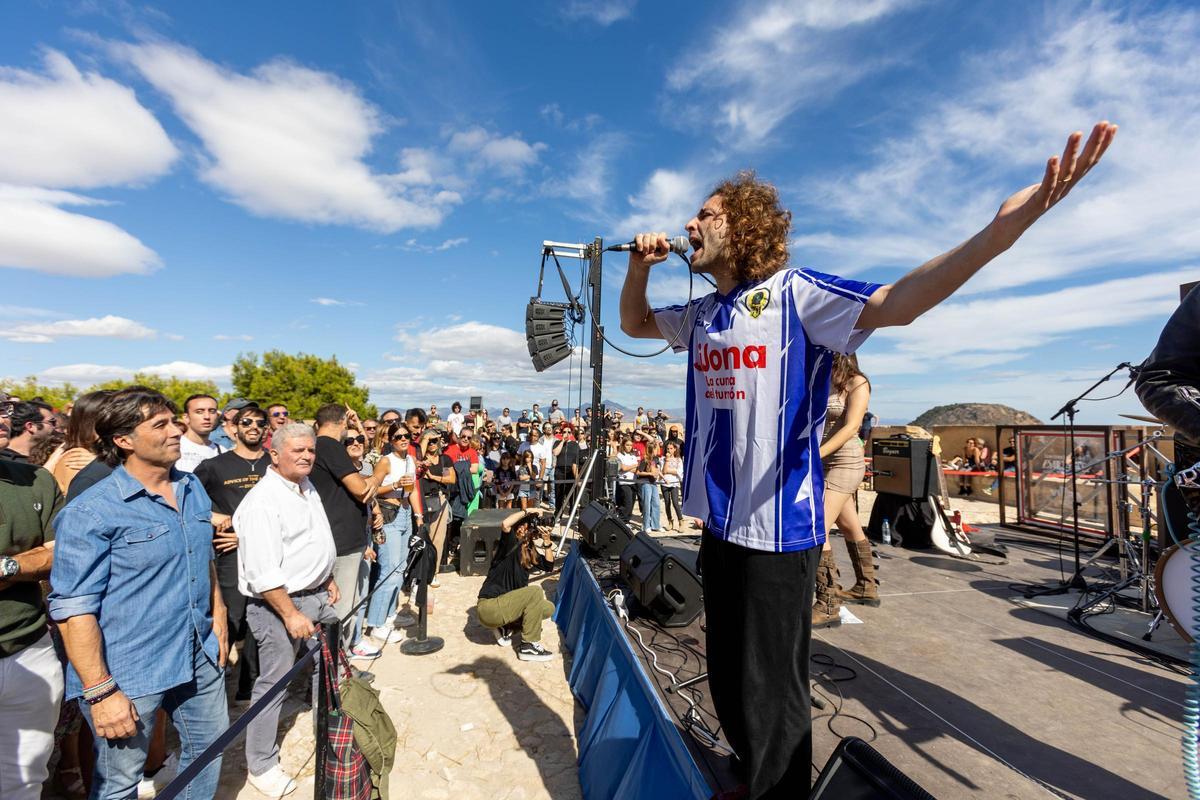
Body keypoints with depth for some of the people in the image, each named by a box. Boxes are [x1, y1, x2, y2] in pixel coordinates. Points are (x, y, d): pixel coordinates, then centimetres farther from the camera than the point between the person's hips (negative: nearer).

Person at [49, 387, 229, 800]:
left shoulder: (193, 487, 3)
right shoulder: (89, 513, -17)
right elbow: (73, 609, -17)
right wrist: (100, 691, -17)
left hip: (200, 657, 6)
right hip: (130, 673, -6)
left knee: (209, 751, 21)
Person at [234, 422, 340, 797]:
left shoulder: (308, 488, 7)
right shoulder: (263, 501, -22)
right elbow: (263, 571, -25)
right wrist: (291, 615, -24)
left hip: (317, 595, 9)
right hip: (278, 602, -9)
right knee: (273, 683, 5)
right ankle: (261, 766, 26)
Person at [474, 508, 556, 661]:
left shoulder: (530, 551, 7)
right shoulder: (511, 545, -16)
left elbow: (549, 565, 13)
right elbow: (505, 524, -36)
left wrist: (547, 542, 1)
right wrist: (527, 511, -24)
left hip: (505, 603, 9)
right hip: (488, 607, -9)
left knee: (548, 609, 4)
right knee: (535, 592, -24)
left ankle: (506, 627, 12)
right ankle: (529, 646, -14)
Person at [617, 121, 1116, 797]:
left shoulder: (796, 293, -8)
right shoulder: (702, 315, 11)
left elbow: (895, 303, -20)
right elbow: (634, 323, 24)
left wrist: (1003, 229, -34)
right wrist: (640, 266, 6)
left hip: (777, 527, -7)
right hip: (719, 522, 7)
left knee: (770, 697, 6)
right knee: (729, 686, 23)